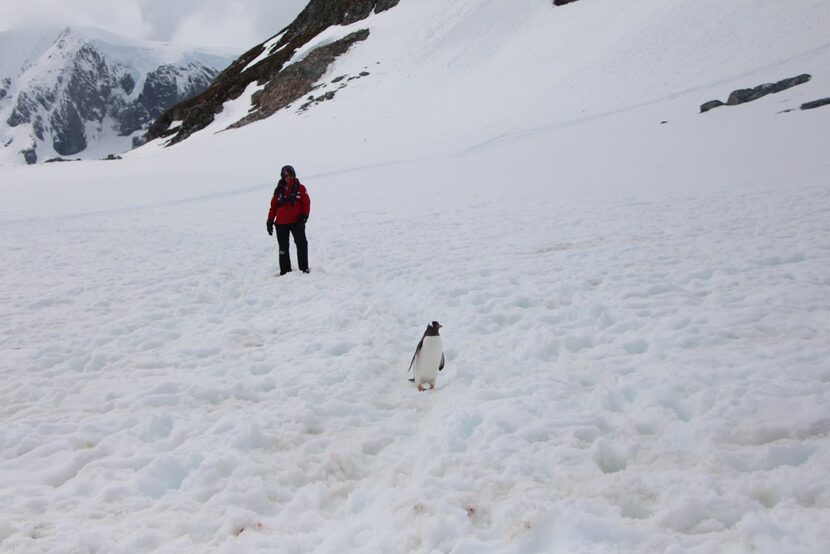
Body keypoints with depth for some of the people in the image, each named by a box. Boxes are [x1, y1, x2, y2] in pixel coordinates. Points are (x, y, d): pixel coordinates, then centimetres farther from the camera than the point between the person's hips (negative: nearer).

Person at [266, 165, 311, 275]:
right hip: (281, 223, 2)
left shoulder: (300, 188, 1)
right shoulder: (279, 190, 6)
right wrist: (270, 221, 6)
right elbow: (273, 206, 9)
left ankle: (304, 268, 1)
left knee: (301, 244, -9)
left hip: (296, 222, -2)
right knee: (283, 247, 9)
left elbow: (306, 204, -1)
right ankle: (285, 270, 18)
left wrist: (304, 216, -14)